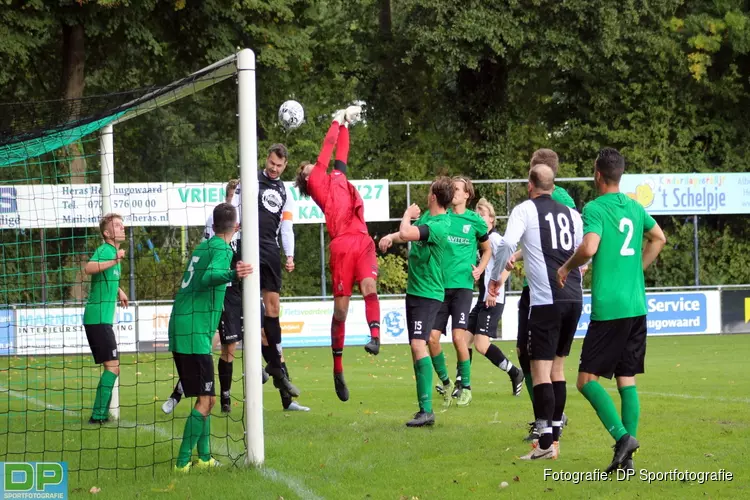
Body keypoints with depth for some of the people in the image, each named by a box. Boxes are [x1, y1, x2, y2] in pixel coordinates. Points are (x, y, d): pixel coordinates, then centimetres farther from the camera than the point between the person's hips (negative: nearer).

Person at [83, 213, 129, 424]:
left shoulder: (113, 252, 17)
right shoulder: (105, 249, -12)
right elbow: (89, 268, -35)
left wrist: (118, 290, 27)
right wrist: (114, 261, -44)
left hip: (103, 319, 10)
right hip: (98, 318, -10)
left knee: (112, 367, 14)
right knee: (112, 366, -12)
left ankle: (101, 414, 17)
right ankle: (98, 414, -14)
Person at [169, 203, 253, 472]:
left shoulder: (203, 246, 18)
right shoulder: (222, 249, -7)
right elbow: (208, 276, -28)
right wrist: (232, 275, -47)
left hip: (180, 332, 9)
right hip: (195, 335, -9)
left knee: (206, 398, 17)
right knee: (206, 400, -10)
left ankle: (204, 457, 21)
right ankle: (182, 462, -15)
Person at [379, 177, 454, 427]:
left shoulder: (439, 226, -22)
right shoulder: (427, 215, 7)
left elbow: (406, 233, -33)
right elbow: (408, 233, 26)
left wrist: (408, 214, -12)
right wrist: (391, 237, 6)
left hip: (427, 294, -10)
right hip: (414, 290, 10)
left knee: (419, 344, -20)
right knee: (416, 346, 12)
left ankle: (427, 409, -24)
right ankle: (424, 406, 17)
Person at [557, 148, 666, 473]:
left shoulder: (595, 208, -9)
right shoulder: (635, 208, 12)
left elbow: (589, 248, -23)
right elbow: (659, 239, 28)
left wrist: (567, 266, -5)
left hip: (609, 308, -6)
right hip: (637, 306, 6)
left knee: (587, 379, 0)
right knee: (627, 380, 8)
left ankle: (622, 435, -18)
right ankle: (627, 458, 3)